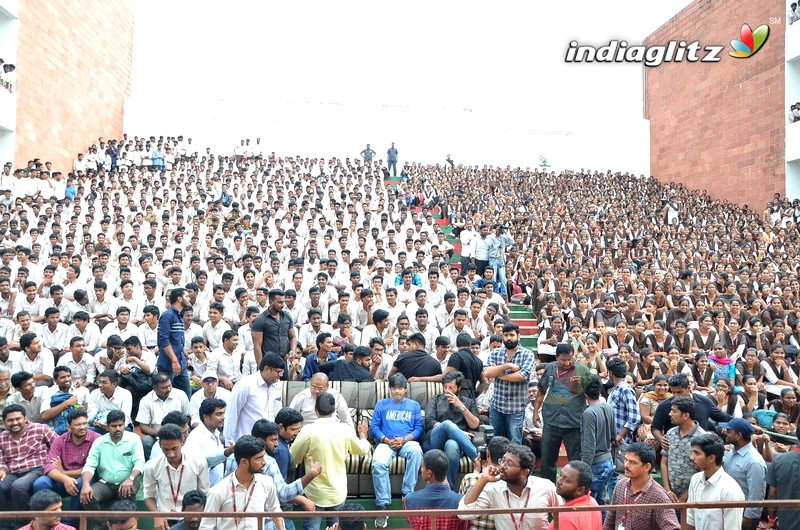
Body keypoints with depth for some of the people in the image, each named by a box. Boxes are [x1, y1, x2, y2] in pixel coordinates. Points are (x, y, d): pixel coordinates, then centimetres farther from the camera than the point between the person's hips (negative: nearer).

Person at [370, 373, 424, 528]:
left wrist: (404, 439, -11)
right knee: (378, 463, -34)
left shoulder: (414, 405, 20)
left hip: (407, 442, 0)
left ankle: (408, 495, -26)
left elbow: (419, 428, 8)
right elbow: (374, 427, 9)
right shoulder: (381, 404, 20)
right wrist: (386, 440, -9)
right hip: (386, 442, 0)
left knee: (416, 450, -37)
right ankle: (383, 505, -26)